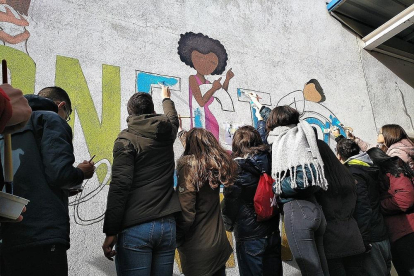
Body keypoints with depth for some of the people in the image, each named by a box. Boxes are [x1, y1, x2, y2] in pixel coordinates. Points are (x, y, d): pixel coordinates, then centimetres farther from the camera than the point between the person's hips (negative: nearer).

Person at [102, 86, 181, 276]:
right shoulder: (166, 133, 11)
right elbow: (172, 117, 36)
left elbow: (120, 186, -13)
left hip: (135, 229, -5)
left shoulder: (126, 139, -3)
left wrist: (110, 232, -9)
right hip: (168, 225, 5)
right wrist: (166, 99, 57)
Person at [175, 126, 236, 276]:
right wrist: (187, 136, 29)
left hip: (197, 247, -6)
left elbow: (185, 213, -22)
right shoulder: (218, 163, -2)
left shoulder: (189, 165, -19)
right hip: (219, 241, 6)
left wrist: (177, 240, -7)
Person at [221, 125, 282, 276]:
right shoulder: (270, 161, -1)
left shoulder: (236, 167, -16)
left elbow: (230, 201, -11)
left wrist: (228, 224, 4)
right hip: (273, 232, 6)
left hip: (249, 236, -5)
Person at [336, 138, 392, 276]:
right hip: (383, 236, 9)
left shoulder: (353, 174, -15)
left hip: (371, 239, -9)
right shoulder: (369, 169, 11)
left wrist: (362, 242, -19)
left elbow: (362, 209, -21)